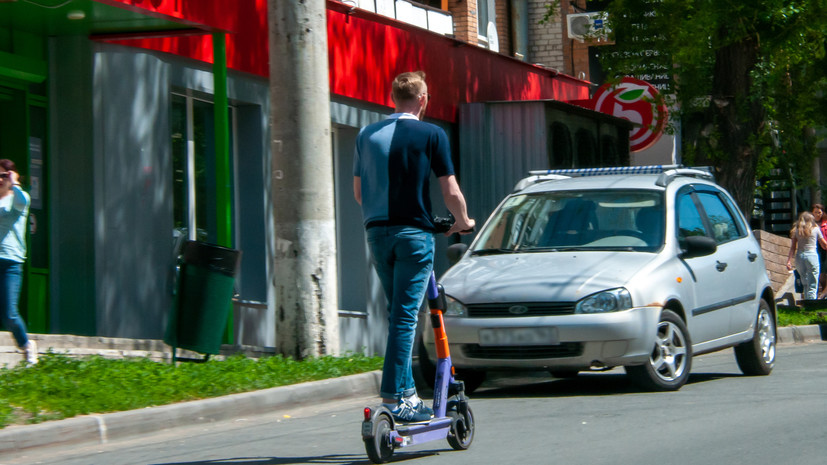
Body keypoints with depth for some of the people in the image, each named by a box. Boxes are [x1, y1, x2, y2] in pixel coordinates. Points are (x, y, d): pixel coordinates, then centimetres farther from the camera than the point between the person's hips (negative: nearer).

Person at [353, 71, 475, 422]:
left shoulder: (367, 135, 10)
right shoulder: (431, 135, -5)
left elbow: (357, 191, 16)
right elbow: (450, 191, -6)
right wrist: (463, 222, 12)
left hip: (377, 232, 5)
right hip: (413, 232, -5)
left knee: (398, 312, 16)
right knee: (405, 316, -5)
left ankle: (408, 395, 16)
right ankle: (393, 397, -10)